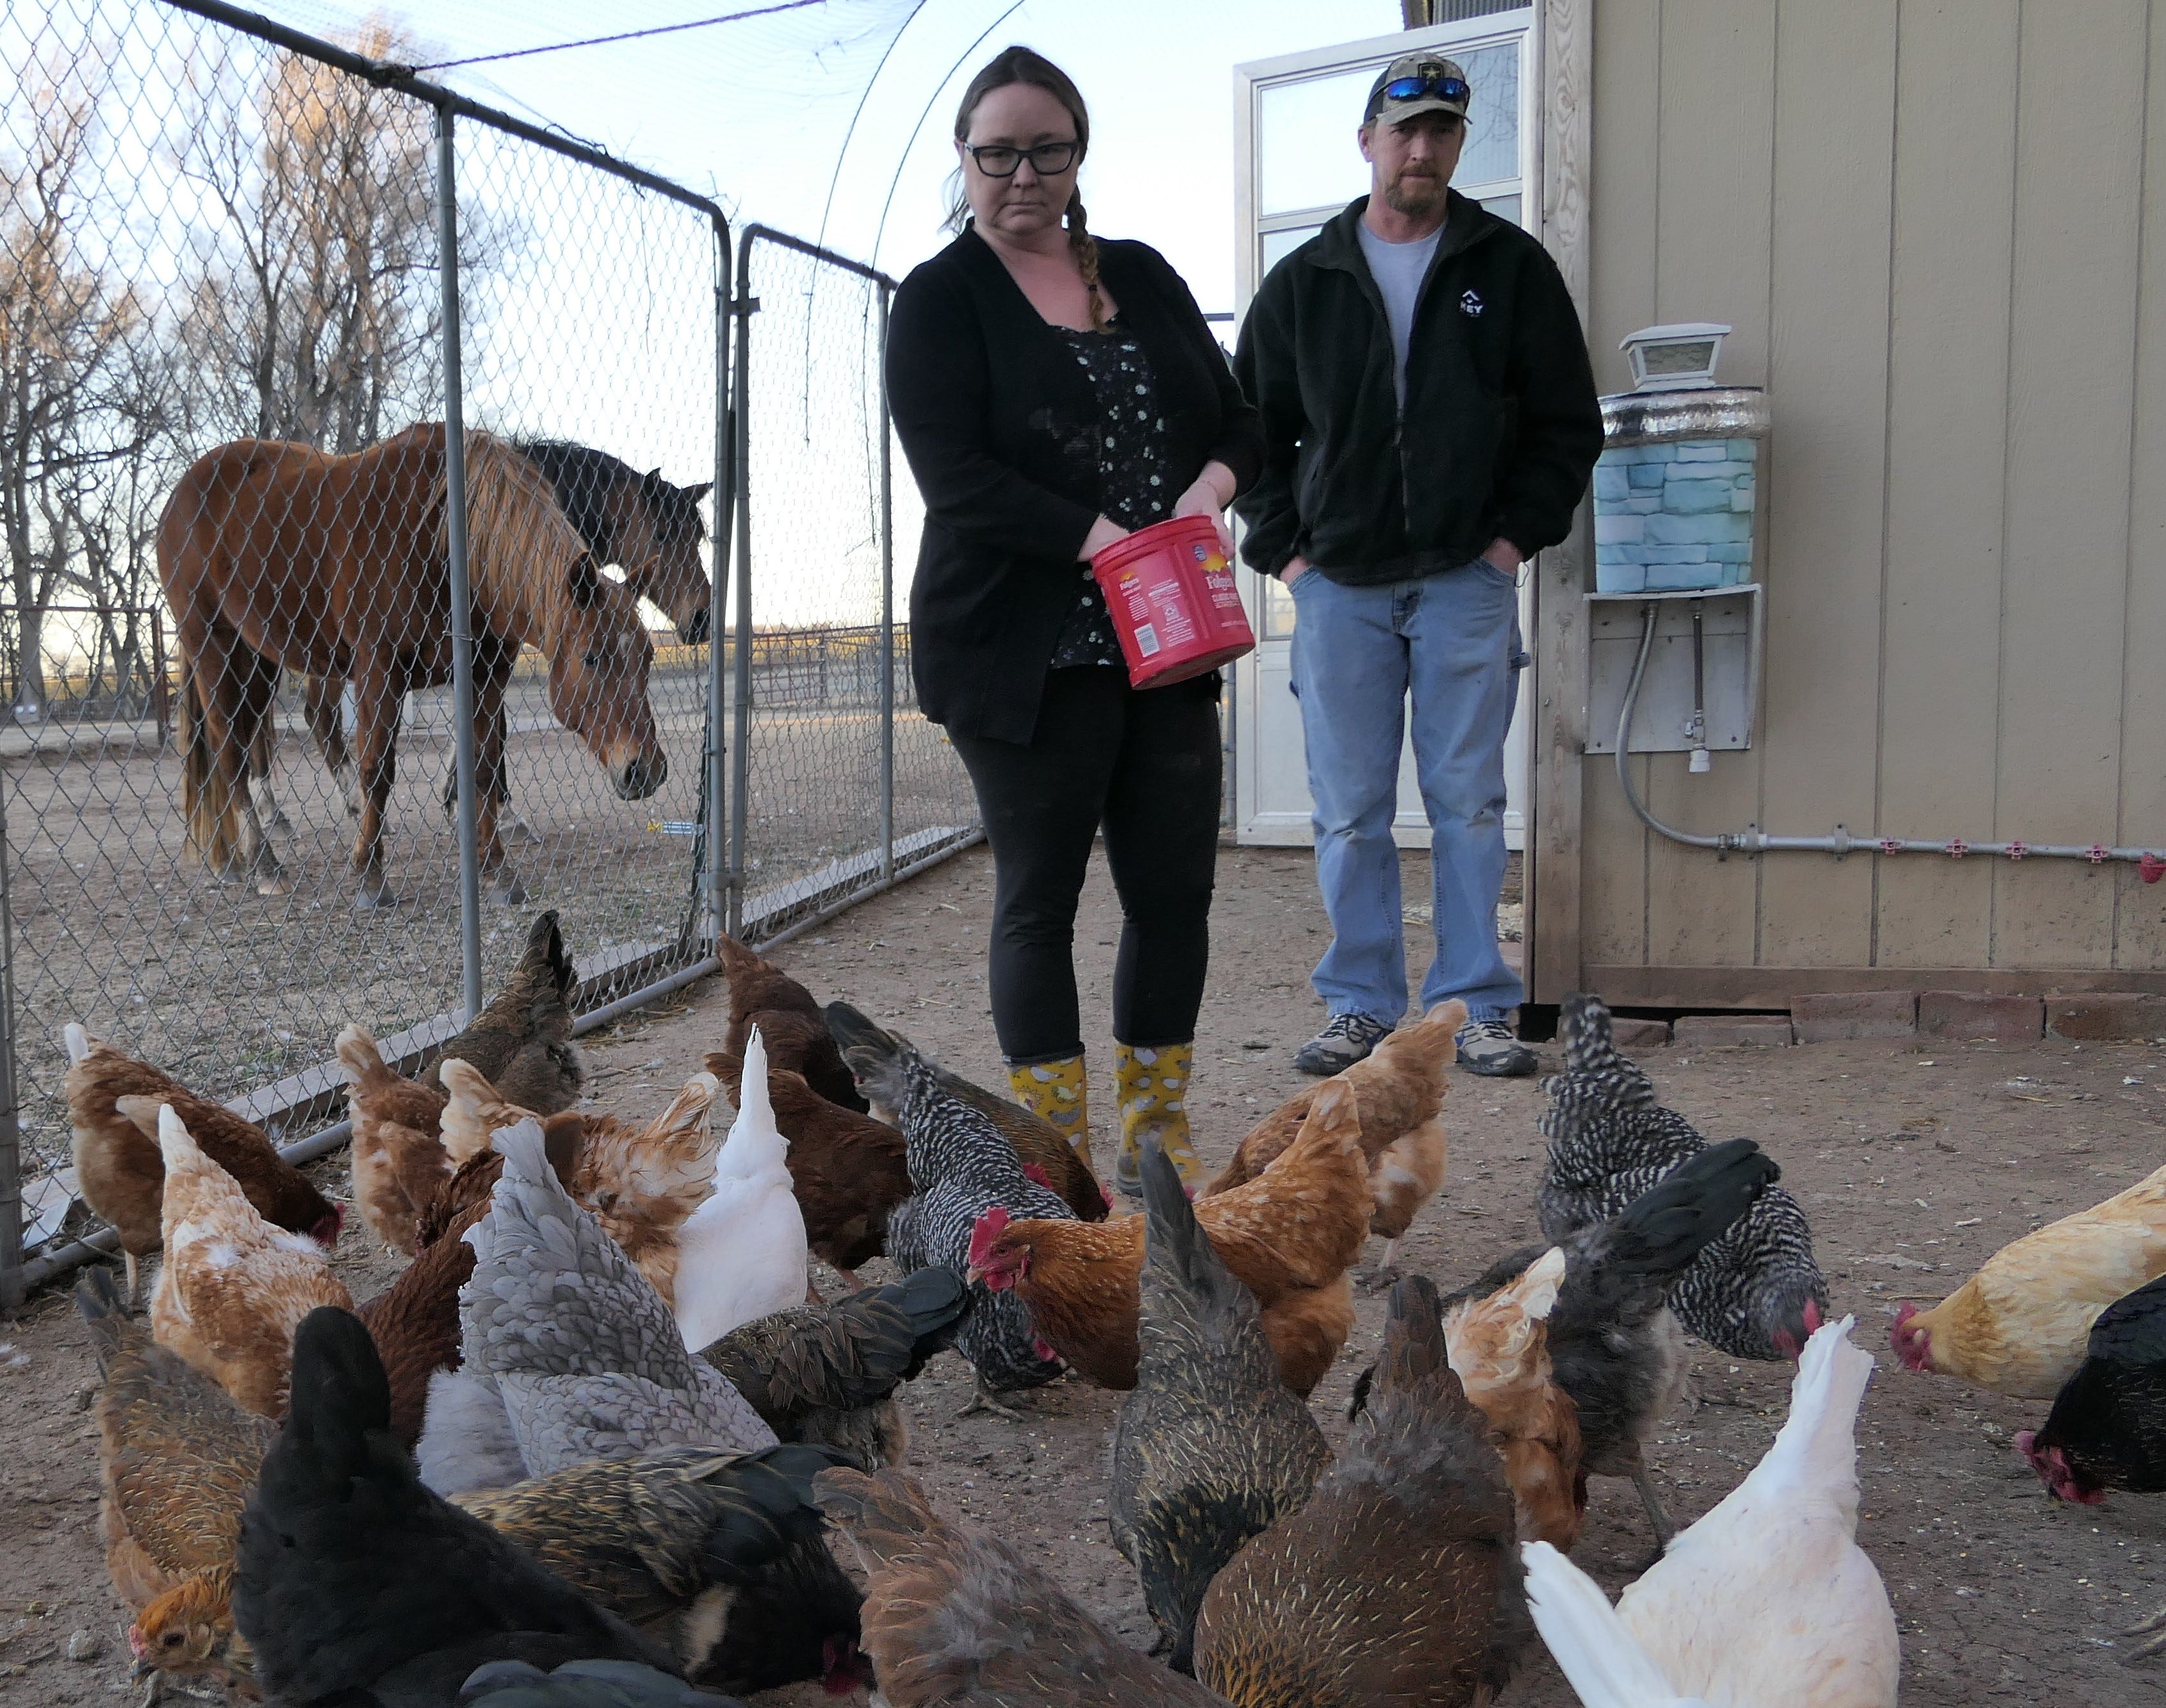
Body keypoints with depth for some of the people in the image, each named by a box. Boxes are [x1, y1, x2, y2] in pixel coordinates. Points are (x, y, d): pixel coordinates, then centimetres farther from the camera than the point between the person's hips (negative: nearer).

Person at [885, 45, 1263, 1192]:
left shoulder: (1142, 276, 15)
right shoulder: (941, 301, -2)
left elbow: (1239, 418, 15)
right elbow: (954, 476, -14)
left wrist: (1212, 484, -8)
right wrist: (1104, 541, -23)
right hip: (1023, 654, -5)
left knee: (1176, 889, 8)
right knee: (1038, 894, 3)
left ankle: (1155, 1139, 24)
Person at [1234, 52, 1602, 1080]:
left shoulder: (1510, 267, 7)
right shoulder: (1303, 282, 10)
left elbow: (1568, 423, 8)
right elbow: (1251, 428, 14)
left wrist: (1519, 534, -3)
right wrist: (1282, 550, 3)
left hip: (1468, 582, -1)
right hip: (1338, 588, 1)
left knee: (1469, 801, 1)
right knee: (1349, 812, 3)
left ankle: (1473, 1008, 9)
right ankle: (1361, 1005, 14)